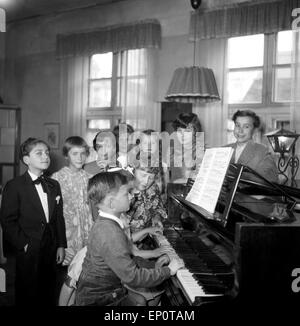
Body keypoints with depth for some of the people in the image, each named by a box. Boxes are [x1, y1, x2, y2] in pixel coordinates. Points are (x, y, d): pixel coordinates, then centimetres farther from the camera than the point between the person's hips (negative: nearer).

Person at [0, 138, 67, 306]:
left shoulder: (54, 185, 10)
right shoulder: (14, 186, -7)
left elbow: (59, 217, 10)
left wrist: (61, 245, 5)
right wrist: (23, 244, -13)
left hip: (51, 251, 5)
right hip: (28, 252, -4)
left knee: (48, 295, 12)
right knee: (27, 296, 7)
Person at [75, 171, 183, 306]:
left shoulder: (103, 223, 2)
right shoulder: (111, 234, -29)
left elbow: (123, 261, 11)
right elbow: (132, 277, -29)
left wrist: (151, 266, 4)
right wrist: (168, 270, -18)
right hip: (98, 301, -9)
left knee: (139, 300, 17)